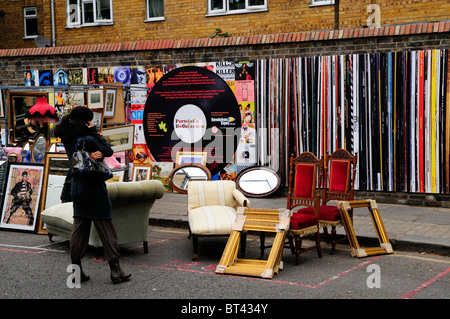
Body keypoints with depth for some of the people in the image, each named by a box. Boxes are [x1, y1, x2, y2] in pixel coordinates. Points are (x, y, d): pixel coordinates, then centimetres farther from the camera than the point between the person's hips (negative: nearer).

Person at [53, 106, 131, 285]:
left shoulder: (68, 139, 3)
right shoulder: (87, 139, -21)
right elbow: (108, 151, -10)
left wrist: (93, 154, -20)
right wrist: (93, 131, -10)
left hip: (77, 188, 7)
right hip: (93, 188, -7)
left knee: (79, 227, 12)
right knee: (106, 228, -1)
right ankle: (115, 270, 2)